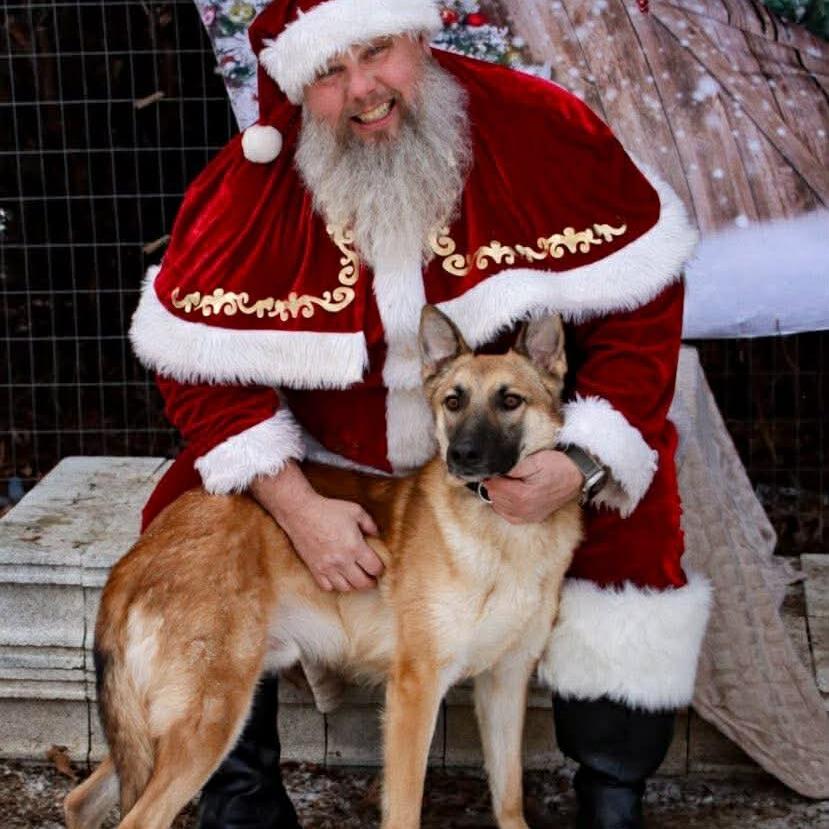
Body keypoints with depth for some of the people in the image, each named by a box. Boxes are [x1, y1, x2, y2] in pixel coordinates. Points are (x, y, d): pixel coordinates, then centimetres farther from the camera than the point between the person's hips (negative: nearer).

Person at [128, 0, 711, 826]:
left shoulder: (540, 130, -21)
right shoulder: (252, 184, -19)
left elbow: (639, 303, -17)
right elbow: (199, 360, -15)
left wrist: (585, 461, -28)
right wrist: (296, 506, -25)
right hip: (326, 458, 1)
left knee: (627, 517, -24)